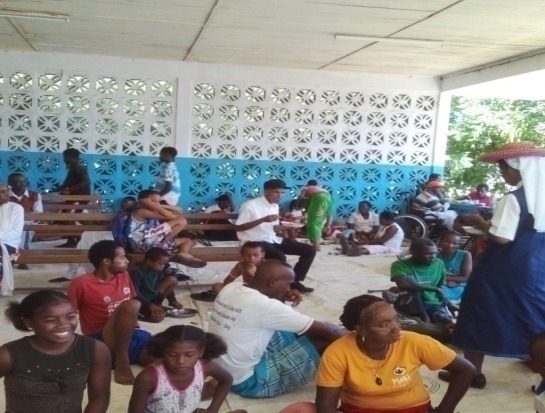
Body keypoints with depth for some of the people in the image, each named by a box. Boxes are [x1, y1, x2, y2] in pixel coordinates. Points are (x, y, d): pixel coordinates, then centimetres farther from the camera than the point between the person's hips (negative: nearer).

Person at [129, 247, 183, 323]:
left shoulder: (158, 271, 1)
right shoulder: (136, 272, -21)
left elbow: (167, 286, 11)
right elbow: (135, 293, -26)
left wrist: (173, 301, -5)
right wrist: (150, 305, -34)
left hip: (153, 297, 8)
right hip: (141, 302, -8)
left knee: (173, 280, 0)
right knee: (158, 317, -33)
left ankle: (158, 304, 0)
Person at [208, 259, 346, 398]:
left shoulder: (231, 288, -3)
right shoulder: (264, 306, -26)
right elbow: (325, 330, -18)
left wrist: (281, 297, 2)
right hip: (247, 381, -9)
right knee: (325, 339, -9)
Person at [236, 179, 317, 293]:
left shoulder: (275, 206, 12)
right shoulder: (250, 205, -12)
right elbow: (239, 227, -14)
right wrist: (263, 219, -22)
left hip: (273, 239, 8)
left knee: (310, 250, 0)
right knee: (280, 257, -37)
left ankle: (295, 281, 7)